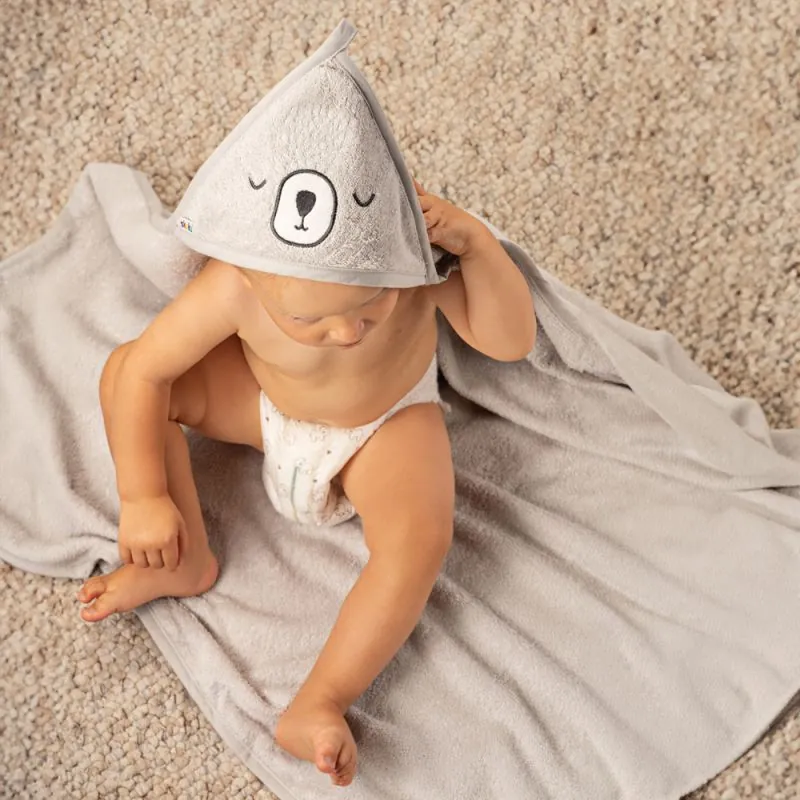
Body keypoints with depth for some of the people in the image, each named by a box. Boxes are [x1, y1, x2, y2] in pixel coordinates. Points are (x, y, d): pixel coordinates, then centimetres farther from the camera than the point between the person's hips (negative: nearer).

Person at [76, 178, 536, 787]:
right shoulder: (231, 290, -37)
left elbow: (512, 342, -32)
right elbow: (145, 368, -23)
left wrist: (479, 245, -47)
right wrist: (144, 498, -21)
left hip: (386, 423, -1)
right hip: (268, 407, 2)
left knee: (420, 539, -30)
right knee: (121, 373, -17)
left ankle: (315, 708, -20)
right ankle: (187, 563, -7)